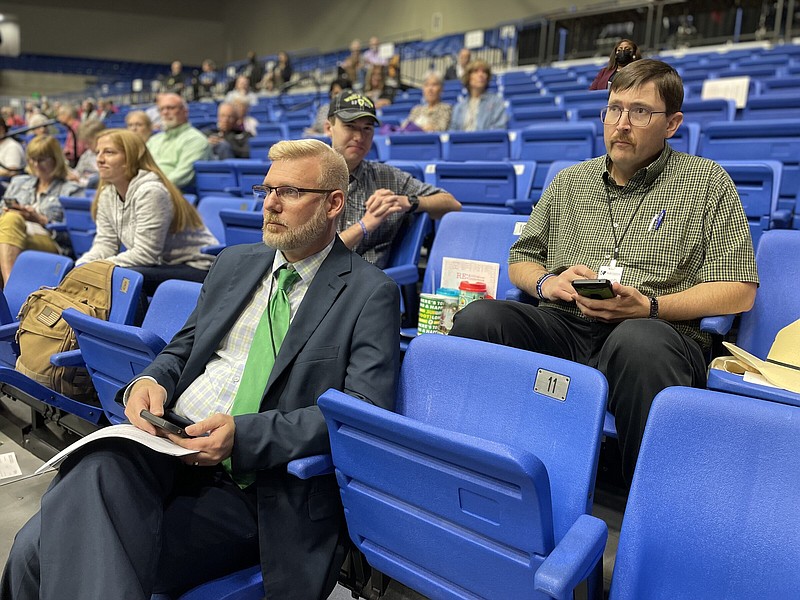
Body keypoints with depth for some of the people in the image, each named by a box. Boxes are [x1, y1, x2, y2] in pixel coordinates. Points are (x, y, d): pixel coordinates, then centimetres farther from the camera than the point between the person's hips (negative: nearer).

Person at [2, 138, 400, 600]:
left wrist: (242, 436, -20)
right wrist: (150, 380, -1)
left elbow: (367, 410, -11)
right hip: (164, 445, 5)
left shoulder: (372, 294, -1)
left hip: (253, 487, -5)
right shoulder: (234, 263, 18)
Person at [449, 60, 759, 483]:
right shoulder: (569, 182, 21)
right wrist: (546, 282, -1)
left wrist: (650, 306, -11)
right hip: (562, 326, 3)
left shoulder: (707, 182, 11)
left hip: (655, 330, -2)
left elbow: (739, 291, 5)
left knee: (639, 340, -40)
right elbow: (520, 260, 24)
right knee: (477, 318, -27)